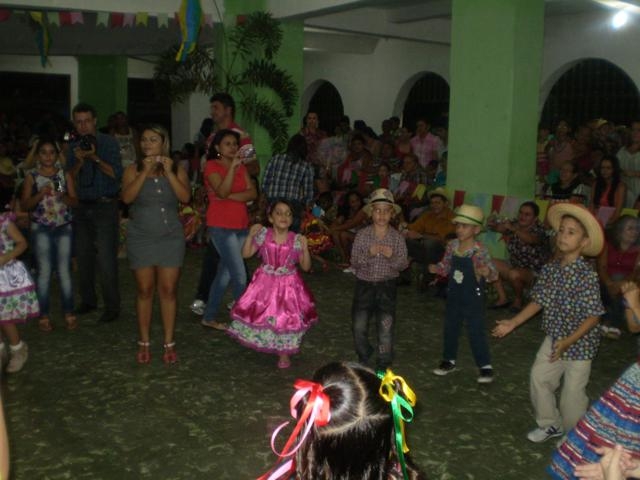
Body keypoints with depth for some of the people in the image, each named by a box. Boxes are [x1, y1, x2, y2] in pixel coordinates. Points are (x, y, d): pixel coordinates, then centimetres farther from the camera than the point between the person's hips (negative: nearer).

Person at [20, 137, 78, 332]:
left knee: (64, 271, 2)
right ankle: (43, 315, 8)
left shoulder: (65, 174, 4)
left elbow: (75, 201, 2)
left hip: (64, 227, 1)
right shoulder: (32, 177, 1)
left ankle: (69, 313, 10)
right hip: (41, 229, -1)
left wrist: (64, 197, -18)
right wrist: (40, 194, -17)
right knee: (44, 272, -1)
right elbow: (24, 204, -1)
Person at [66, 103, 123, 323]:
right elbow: (70, 177, 6)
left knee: (106, 259, -9)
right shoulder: (73, 146, 11)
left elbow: (116, 174, -10)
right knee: (83, 257, 11)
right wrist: (79, 161, -10)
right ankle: (88, 300, 24)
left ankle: (112, 306, -2)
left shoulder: (109, 143, -2)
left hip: (105, 207, -5)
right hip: (81, 207, 5)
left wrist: (95, 158, -19)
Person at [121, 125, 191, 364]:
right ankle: (144, 343, 14)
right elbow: (127, 197, -13)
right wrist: (145, 172, -18)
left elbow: (185, 197, -11)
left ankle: (169, 343, 9)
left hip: (170, 238, 0)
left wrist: (168, 172, -17)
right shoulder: (134, 169, 2)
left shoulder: (176, 169, 4)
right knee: (144, 291, 3)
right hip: (141, 238, 0)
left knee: (168, 290, 1)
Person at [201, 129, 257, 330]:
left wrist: (231, 196, -13)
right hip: (221, 226, -6)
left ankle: (209, 317, 23)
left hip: (240, 226, 6)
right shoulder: (212, 166, -4)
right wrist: (232, 167, -25)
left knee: (224, 274, 11)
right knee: (240, 275, -10)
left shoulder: (242, 167, 14)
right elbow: (222, 192, -20)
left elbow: (252, 193, 0)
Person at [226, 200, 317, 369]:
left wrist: (305, 249, -21)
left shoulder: (296, 239, -10)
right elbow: (246, 254, -6)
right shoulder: (263, 234, -7)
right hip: (266, 283, 1)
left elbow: (306, 267, -7)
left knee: (287, 317, 4)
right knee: (261, 314, 9)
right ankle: (263, 342, 37)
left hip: (288, 285, -1)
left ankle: (284, 353, 23)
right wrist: (251, 236, -17)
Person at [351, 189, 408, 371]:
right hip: (364, 285, 1)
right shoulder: (362, 235, -5)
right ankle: (363, 358, 34)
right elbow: (354, 262, -5)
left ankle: (383, 365, 17)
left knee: (386, 327, -1)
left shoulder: (397, 237, -4)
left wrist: (392, 257, -22)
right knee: (359, 327, 8)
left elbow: (403, 264, -3)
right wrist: (368, 254, -22)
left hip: (386, 287, -1)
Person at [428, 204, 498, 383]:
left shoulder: (480, 251, -19)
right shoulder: (452, 245, -4)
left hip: (473, 298, -6)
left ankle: (485, 366, 18)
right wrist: (436, 268, -12)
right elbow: (446, 266, 8)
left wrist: (488, 272, -40)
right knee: (450, 328, 17)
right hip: (454, 295, 6)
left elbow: (493, 273, -18)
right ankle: (449, 360, 35)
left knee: (476, 332, 2)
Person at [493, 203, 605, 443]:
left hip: (579, 342, -5)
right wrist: (513, 323, 3)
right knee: (538, 378, 9)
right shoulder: (550, 269, -5)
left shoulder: (586, 275, -22)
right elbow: (538, 301, 5)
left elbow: (593, 316, -20)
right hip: (554, 338, 6)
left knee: (572, 391, 5)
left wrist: (567, 342, -27)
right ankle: (551, 425, 32)